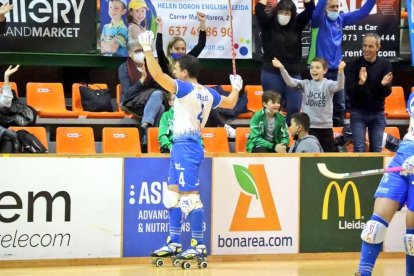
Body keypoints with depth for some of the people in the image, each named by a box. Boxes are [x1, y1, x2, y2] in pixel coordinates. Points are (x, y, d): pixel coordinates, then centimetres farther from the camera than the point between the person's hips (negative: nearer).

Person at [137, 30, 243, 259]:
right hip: (182, 145, 10)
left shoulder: (185, 88, -12)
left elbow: (158, 75, -23)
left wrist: (148, 49, -19)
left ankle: (199, 245, -4)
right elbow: (230, 103, 29)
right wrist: (236, 88, 48)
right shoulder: (208, 93, 12)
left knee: (190, 195, -7)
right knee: (173, 194, 14)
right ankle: (174, 243, 17)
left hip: (186, 146, -10)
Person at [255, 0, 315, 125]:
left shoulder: (296, 25, 5)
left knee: (295, 108, -2)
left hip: (293, 74, 3)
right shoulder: (268, 25, -1)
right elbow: (259, 10, -16)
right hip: (272, 74, -2)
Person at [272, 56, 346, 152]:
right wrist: (281, 68, -25)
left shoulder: (328, 84, -2)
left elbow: (339, 86, -22)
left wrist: (340, 71, -41)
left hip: (326, 126, -1)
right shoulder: (306, 84, 3)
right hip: (309, 126, 1)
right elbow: (290, 82, -9)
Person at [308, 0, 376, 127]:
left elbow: (362, 12, 9)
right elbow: (317, 11, -30)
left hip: (336, 70, 5)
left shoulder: (341, 19, 8)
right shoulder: (319, 19, -7)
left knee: (339, 106, 11)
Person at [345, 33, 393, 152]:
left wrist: (384, 85, -27)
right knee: (359, 149, -5)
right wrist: (360, 83, -32)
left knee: (377, 150, 6)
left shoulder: (385, 65, -4)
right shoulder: (354, 65, -8)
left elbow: (386, 93, -4)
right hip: (358, 113, -2)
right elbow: (348, 92, -13)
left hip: (378, 113, 2)